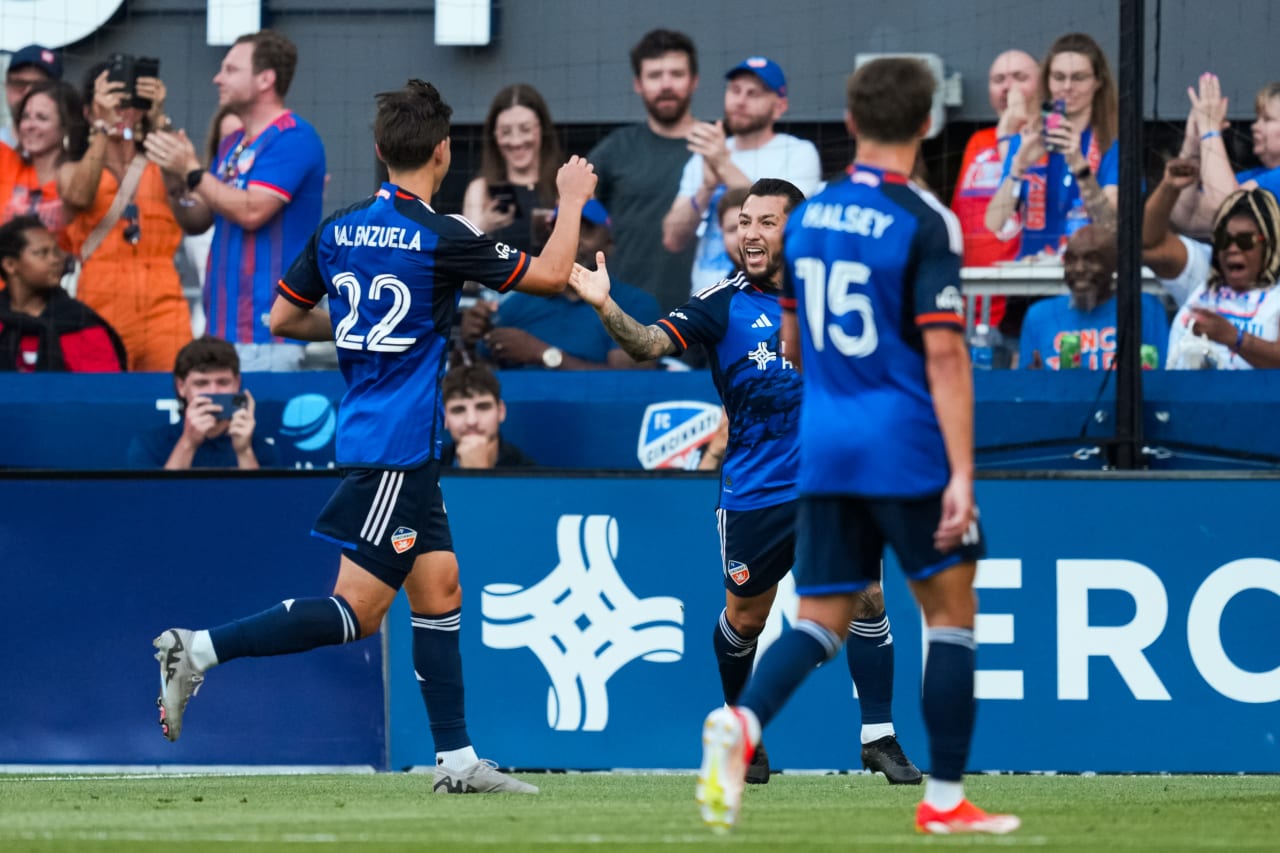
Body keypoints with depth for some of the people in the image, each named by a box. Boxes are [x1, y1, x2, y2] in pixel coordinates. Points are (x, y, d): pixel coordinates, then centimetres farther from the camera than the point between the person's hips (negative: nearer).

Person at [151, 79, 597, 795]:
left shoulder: (339, 230, 6)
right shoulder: (442, 239, -13)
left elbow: (283, 318, 15)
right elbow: (550, 276, -3)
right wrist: (572, 202, 13)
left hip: (367, 435, 9)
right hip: (398, 447, -9)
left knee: (440, 588, 12)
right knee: (358, 611, -9)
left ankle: (457, 760, 12)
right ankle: (202, 651, -16)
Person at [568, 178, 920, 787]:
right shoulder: (724, 303, -5)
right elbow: (650, 343, -19)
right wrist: (605, 307, -36)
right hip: (754, 490, -1)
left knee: (865, 598, -8)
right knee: (744, 617, 7)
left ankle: (879, 737, 1)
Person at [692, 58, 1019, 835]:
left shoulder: (809, 216, 9)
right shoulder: (925, 224, -11)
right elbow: (945, 356, -16)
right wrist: (963, 473, -17)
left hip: (825, 449, 5)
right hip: (908, 449, -5)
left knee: (822, 620, 6)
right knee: (951, 611, 8)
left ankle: (741, 723, -23)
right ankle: (946, 799, 7)